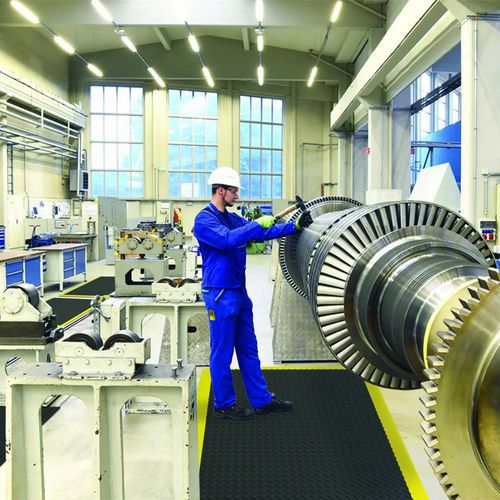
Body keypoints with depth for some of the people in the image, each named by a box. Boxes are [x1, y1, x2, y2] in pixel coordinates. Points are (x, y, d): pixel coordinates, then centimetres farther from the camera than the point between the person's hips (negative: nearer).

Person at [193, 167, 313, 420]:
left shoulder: (233, 218, 13)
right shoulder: (204, 220, -13)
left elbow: (262, 233, 12)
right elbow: (227, 238, -30)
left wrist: (295, 226, 4)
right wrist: (257, 224, -23)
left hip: (239, 292, 9)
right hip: (220, 295, -9)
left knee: (249, 349, 15)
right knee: (222, 352, 3)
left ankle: (262, 400, 25)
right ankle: (224, 404, 18)